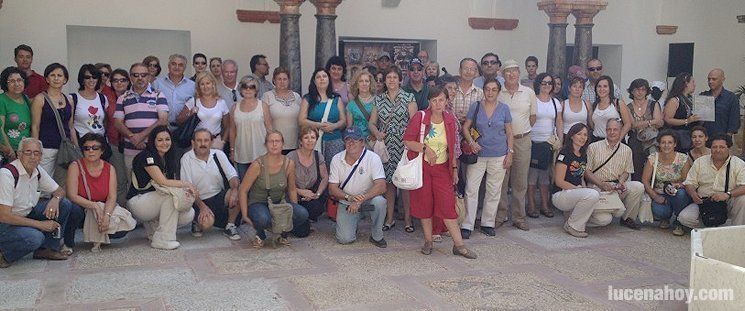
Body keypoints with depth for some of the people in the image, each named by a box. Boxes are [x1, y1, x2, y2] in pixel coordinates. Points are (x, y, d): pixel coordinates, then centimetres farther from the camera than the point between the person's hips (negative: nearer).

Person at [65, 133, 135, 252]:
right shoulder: (75, 167, -10)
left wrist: (106, 215, -29)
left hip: (103, 208, 2)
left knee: (121, 230, -22)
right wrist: (94, 205, -31)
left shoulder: (110, 169, -1)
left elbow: (112, 197, -9)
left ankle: (98, 237, 12)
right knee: (73, 209, -37)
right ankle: (68, 243, -11)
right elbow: (72, 196, -19)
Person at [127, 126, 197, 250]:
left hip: (155, 200, 7)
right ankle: (162, 239, -25)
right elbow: (163, 182, -25)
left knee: (188, 215, -15)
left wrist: (187, 190, -18)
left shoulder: (168, 158, 9)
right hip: (137, 202, -7)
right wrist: (187, 184, -18)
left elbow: (172, 183, 3)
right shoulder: (146, 156, -16)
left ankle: (153, 225, 10)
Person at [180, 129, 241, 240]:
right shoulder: (186, 159, -7)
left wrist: (235, 190, -27)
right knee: (207, 223, -31)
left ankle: (230, 226, -7)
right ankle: (197, 221, 9)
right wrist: (202, 206, -21)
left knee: (237, 193, -27)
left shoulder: (218, 154, 1)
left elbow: (232, 175, -4)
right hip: (199, 200, -3)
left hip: (219, 196, 3)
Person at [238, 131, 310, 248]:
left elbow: (292, 190, 8)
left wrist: (295, 210, 6)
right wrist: (245, 215, -14)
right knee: (263, 219, -39)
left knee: (302, 214, -24)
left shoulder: (289, 164, -7)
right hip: (257, 203, -3)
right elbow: (242, 191, -11)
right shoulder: (257, 165, -18)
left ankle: (282, 234, 6)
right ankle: (260, 235, 0)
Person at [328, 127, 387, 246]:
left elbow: (381, 186, -24)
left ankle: (376, 236, -10)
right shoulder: (337, 159, -5)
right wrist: (349, 197, -23)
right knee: (344, 239, -18)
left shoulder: (373, 158, -14)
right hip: (346, 203, 1)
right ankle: (351, 226, 20)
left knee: (379, 201, -35)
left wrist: (359, 200, -33)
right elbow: (332, 188, -4)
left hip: (368, 200, -1)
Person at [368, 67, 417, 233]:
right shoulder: (379, 99, 11)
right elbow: (371, 122, 11)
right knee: (388, 181, 6)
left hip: (404, 145, -3)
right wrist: (377, 132, -10)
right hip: (385, 145, 3)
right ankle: (389, 218, 15)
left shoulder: (409, 98, 2)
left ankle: (407, 218, 8)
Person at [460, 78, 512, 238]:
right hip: (478, 154, -1)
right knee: (471, 189, -5)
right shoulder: (476, 106, 1)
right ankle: (467, 225, 2)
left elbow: (509, 133, 7)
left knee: (494, 191, 8)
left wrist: (510, 153, 1)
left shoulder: (504, 108, 3)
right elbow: (465, 127, 3)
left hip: (499, 156, 1)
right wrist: (471, 142, -13)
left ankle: (488, 223, 21)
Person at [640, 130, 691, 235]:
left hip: (677, 195, 0)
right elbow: (645, 180, -5)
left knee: (681, 193, -37)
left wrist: (676, 186, -28)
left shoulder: (683, 159, -7)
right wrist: (655, 196, -16)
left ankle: (678, 223, -9)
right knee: (658, 211, -33)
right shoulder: (652, 159, -5)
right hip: (659, 195, 0)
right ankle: (665, 218, 11)